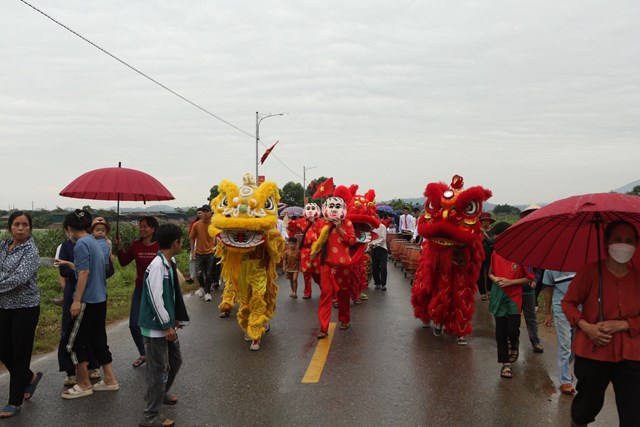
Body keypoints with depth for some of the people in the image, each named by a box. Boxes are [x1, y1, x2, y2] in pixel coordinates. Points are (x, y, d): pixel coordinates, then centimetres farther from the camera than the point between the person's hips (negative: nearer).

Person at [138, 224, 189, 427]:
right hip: (156, 327, -9)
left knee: (175, 360, 23)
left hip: (166, 324, 9)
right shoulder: (157, 266, -23)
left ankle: (160, 393, 45)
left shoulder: (170, 263, 7)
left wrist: (174, 318, 17)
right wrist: (167, 325, -18)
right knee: (159, 369, -1)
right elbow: (156, 299, -24)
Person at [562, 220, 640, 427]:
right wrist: (586, 327, -14)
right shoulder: (590, 271, -7)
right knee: (587, 406, 15)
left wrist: (621, 325, -13)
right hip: (593, 352, -2)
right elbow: (568, 303, -1)